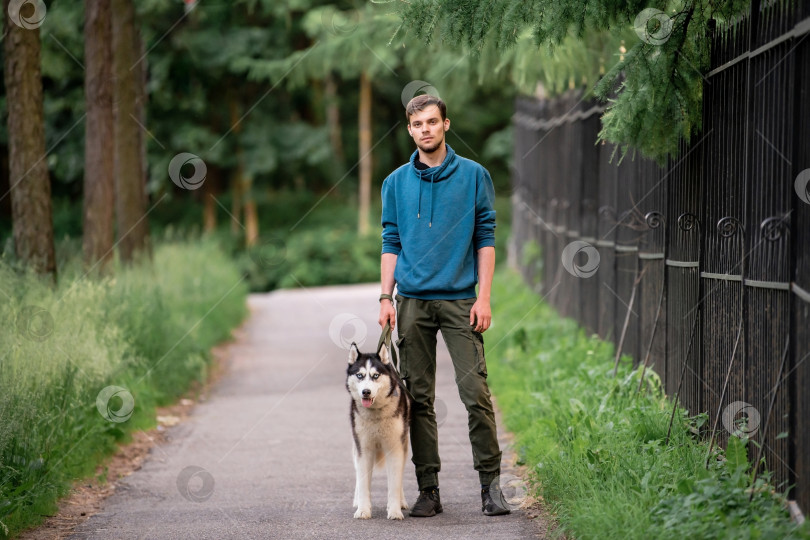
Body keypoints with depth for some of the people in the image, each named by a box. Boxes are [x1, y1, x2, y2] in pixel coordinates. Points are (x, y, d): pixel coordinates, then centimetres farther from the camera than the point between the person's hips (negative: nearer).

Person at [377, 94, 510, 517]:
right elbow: (391, 244, 12)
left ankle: (490, 482, -1)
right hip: (412, 303, 3)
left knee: (475, 392, -9)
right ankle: (428, 488, 9)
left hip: (459, 300, -2)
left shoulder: (473, 176, 3)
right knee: (418, 398, 4)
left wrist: (483, 298, -6)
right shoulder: (396, 183, 10)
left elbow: (485, 239, 2)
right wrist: (386, 299, 2)